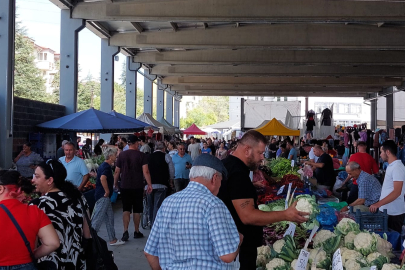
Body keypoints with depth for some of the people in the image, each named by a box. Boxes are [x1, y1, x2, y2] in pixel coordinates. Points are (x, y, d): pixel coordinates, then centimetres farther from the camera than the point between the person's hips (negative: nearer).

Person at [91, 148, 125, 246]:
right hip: (103, 196, -11)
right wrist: (107, 191, -24)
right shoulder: (107, 167, -17)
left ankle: (112, 239, 20)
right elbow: (102, 178, -35)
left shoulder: (103, 165, 15)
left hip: (104, 197, 11)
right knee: (98, 218, -7)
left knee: (110, 217, 14)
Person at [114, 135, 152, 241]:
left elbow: (117, 172, 5)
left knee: (126, 209, 5)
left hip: (125, 186, 2)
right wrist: (149, 185, -6)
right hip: (138, 187, -2)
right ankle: (137, 232, 18)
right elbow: (145, 171, -12)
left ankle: (125, 231, -8)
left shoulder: (122, 155, 3)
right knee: (137, 210, 9)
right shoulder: (141, 155, -6)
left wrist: (115, 184, 17)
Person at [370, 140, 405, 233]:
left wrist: (378, 204, -28)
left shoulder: (397, 167, -16)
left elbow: (397, 192, -24)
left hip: (394, 214, -9)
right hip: (386, 211, 9)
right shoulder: (391, 166, 13)